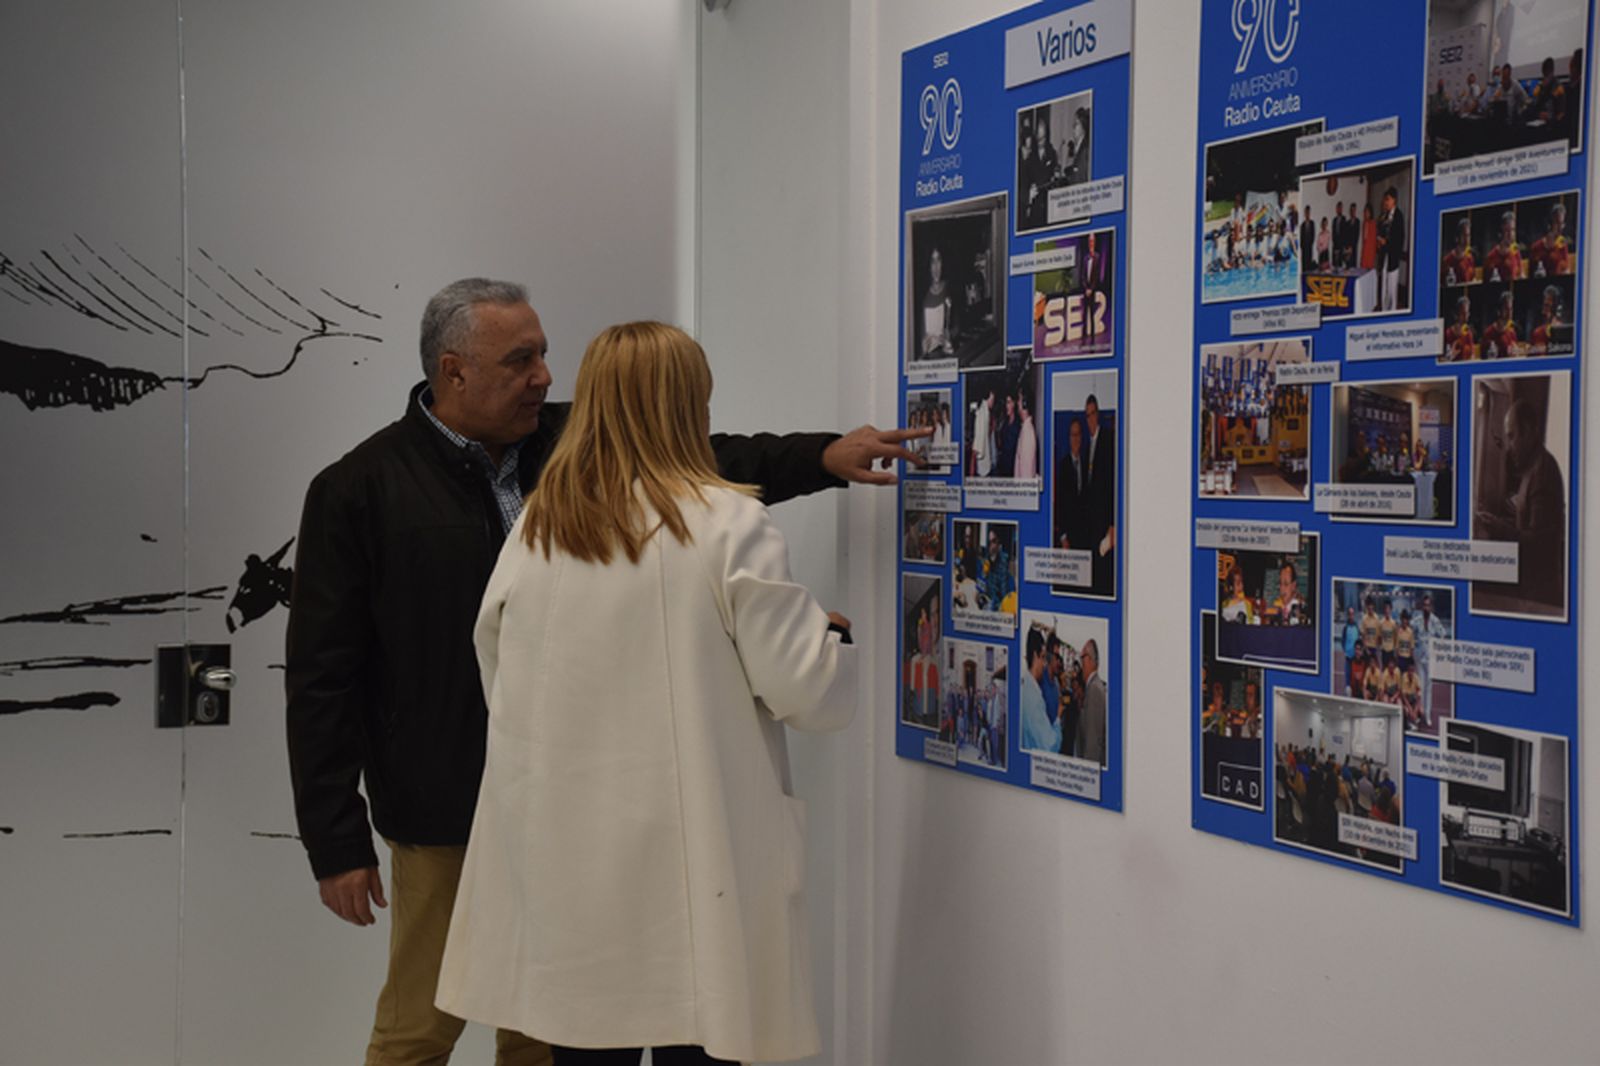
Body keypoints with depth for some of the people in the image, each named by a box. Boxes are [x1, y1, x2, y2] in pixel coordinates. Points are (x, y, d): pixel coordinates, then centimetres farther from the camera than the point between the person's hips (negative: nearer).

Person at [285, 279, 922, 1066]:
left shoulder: (571, 445, 4)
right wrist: (336, 843, -9)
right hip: (448, 817, -5)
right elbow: (323, 677, -8)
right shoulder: (360, 491, -9)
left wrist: (822, 455, -5)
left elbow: (702, 461, 11)